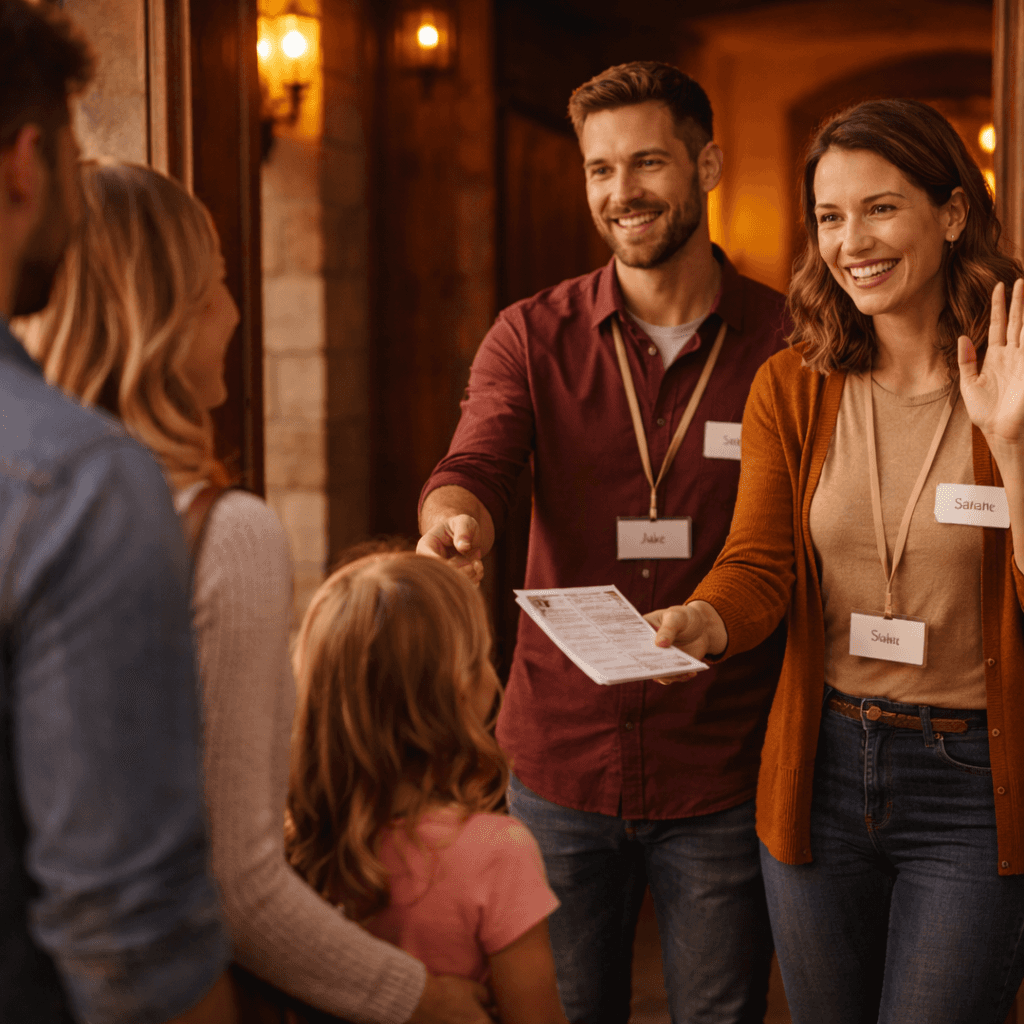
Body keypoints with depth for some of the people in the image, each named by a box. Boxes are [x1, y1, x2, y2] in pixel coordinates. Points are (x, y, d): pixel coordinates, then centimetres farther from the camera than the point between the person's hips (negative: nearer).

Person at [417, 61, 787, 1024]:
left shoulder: (785, 341, -3)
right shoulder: (531, 336, 2)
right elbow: (473, 465, -14)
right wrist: (454, 522, -37)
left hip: (722, 773, -1)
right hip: (561, 756, 1)